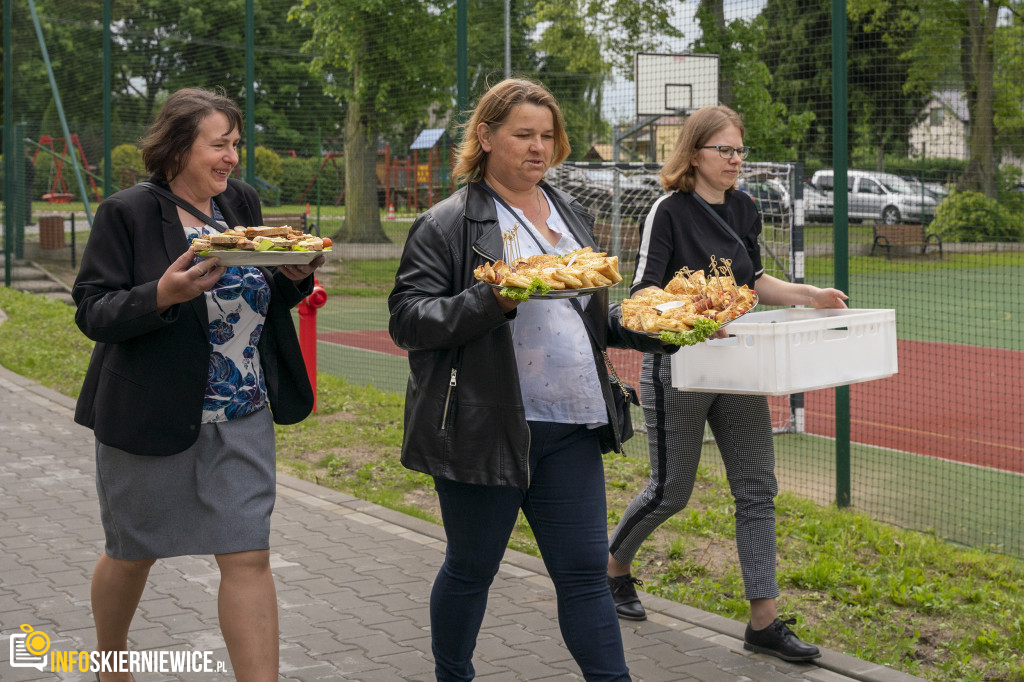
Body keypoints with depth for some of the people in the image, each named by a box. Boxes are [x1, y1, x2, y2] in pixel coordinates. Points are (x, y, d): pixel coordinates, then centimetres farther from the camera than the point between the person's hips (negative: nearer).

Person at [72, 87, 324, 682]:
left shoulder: (243, 203, 7)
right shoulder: (128, 213, -9)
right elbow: (93, 313, -11)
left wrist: (295, 277, -6)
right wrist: (163, 295, -28)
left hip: (243, 419, 4)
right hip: (149, 419, -3)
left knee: (249, 558, -2)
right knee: (132, 555, 15)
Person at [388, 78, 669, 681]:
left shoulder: (574, 216, 15)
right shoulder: (448, 224, -6)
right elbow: (407, 319, -12)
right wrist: (492, 300, -25)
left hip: (572, 428, 5)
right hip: (486, 426, -5)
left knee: (585, 571, 5)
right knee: (471, 569, 11)